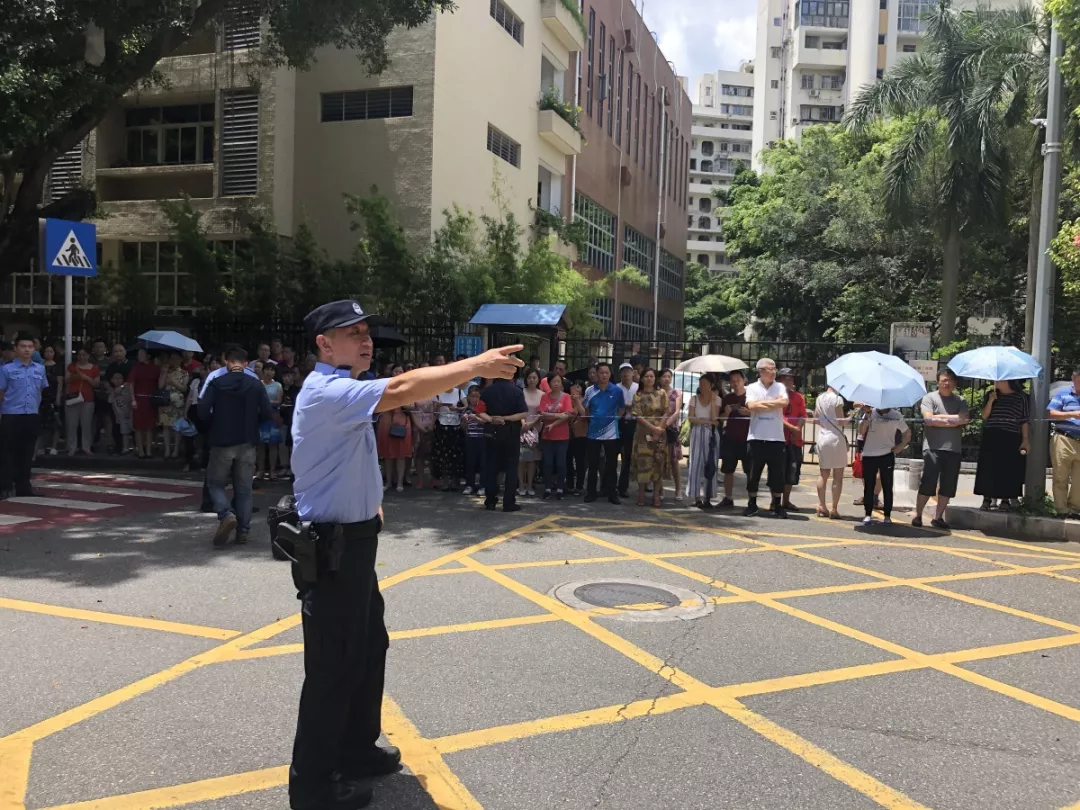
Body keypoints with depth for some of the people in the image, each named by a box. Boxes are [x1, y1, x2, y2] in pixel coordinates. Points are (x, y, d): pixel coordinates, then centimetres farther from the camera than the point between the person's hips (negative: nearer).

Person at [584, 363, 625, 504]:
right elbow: (585, 410, 10)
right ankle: (591, 492, 16)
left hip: (611, 433, -1)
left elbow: (622, 408, 8)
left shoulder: (617, 390, -3)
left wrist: (614, 418, 0)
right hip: (594, 432, 1)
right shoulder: (590, 390, 0)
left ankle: (612, 493, 14)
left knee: (611, 465, 6)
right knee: (593, 465, 8)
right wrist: (593, 420, 1)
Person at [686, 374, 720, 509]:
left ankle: (708, 498, 3)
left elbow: (714, 418, -10)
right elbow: (691, 418, -1)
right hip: (697, 434, 1)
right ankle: (697, 498, 2)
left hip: (711, 434, -1)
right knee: (696, 464, -2)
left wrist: (713, 400, -11)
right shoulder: (694, 398, 7)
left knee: (710, 465, -1)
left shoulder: (716, 399, 3)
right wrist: (707, 421, -11)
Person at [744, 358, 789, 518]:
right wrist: (775, 403, -7)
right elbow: (752, 406, -13)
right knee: (753, 472, 5)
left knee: (777, 473, 4)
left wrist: (763, 403, -9)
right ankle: (752, 505, 17)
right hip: (756, 437, -1)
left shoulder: (780, 387, 8)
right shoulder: (752, 388, 4)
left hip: (776, 438, 1)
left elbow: (784, 403, -11)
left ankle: (777, 506, 14)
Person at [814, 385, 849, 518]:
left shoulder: (819, 398, 8)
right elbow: (840, 421, -13)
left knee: (823, 474, 12)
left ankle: (821, 506, 10)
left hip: (822, 438, 6)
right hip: (836, 438, -6)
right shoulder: (837, 398, -11)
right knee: (838, 476, 1)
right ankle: (834, 509, 0)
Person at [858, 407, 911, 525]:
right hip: (868, 455, 1)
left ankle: (887, 516, 11)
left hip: (887, 455, -1)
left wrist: (899, 448, 0)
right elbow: (861, 432, -6)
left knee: (887, 487, 3)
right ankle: (868, 514, 14)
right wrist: (866, 418, -19)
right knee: (868, 486, 5)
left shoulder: (896, 415, 3)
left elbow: (907, 433, 10)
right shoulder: (870, 413, 3)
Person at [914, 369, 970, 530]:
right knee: (927, 484, -7)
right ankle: (918, 515, 6)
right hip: (933, 447, -4)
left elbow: (963, 419, -4)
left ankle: (938, 517, 16)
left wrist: (939, 417, -8)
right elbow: (928, 419, -10)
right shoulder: (930, 398, 4)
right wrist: (953, 420, -7)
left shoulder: (960, 401, 13)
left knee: (947, 487, 6)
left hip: (953, 449, 4)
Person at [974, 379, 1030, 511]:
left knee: (1008, 470, 0)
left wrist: (1025, 440, -3)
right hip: (991, 437, 2)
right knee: (988, 469, 2)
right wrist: (991, 400, -9)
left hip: (1010, 439, -2)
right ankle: (987, 499, 9)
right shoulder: (992, 394, 9)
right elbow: (984, 416, 4)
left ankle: (1005, 500, 9)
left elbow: (1024, 421, 3)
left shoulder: (1020, 396, 2)